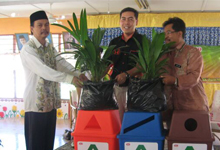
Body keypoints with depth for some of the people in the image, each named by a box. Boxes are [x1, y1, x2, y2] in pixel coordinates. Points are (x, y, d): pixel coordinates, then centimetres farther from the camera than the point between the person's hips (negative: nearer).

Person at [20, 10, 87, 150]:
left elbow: (62, 63, -2)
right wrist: (69, 78, -35)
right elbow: (43, 70, -28)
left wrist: (77, 74, -22)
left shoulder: (50, 48, 11)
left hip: (51, 102, 7)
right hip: (36, 103, -7)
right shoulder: (28, 49, -15)